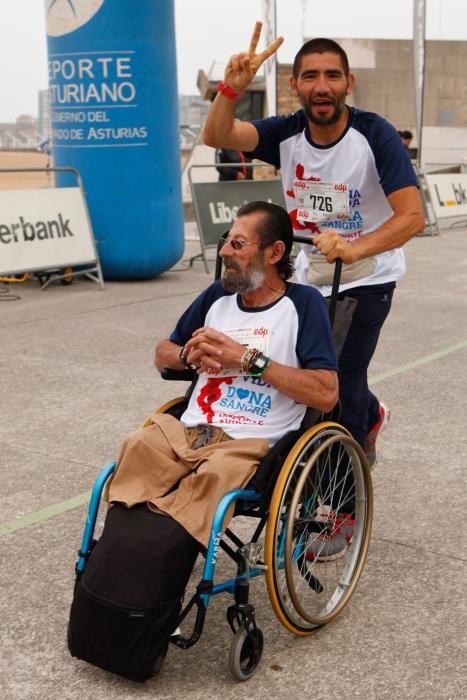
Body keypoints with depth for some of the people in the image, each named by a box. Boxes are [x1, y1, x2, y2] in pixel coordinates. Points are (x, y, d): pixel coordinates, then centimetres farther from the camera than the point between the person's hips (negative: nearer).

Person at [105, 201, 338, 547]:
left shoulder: (303, 303, 4)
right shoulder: (218, 295, 20)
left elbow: (326, 394, -8)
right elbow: (162, 353, 31)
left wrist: (248, 359, -9)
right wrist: (188, 353, 6)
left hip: (253, 443, -4)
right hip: (187, 432, 5)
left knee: (217, 471, -39)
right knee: (139, 445, -29)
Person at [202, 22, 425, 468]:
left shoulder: (375, 135, -21)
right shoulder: (287, 133, -9)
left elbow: (412, 216, -29)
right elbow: (217, 137, -25)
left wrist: (353, 249, -45)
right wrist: (232, 88, -44)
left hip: (366, 279, -5)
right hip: (309, 275, 5)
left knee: (339, 384, -8)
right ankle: (370, 416, 49)